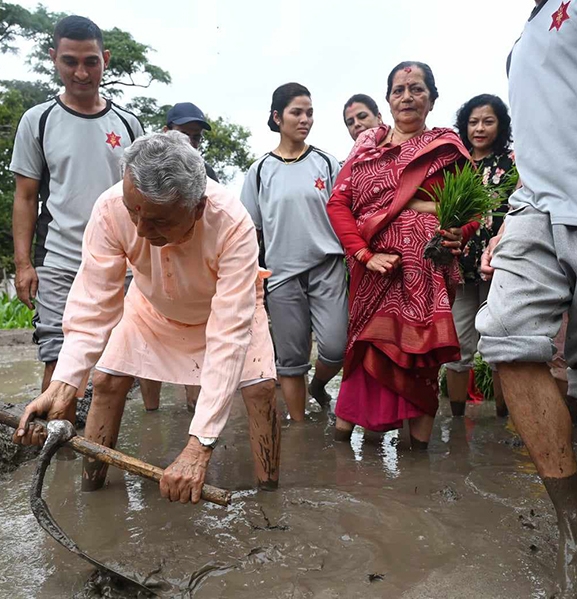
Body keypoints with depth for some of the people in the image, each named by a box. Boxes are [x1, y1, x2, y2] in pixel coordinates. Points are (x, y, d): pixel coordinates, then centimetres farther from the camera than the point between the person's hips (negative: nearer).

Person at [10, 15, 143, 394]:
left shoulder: (128, 124, 9)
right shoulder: (39, 121, 5)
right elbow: (25, 197, 6)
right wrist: (23, 263, -3)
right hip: (59, 264, -1)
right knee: (58, 362, -3)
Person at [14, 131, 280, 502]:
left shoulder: (233, 225, -42)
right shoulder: (111, 209, -34)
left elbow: (230, 335, -44)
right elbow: (94, 304, -28)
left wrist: (200, 444, -49)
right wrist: (64, 383, -44)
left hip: (228, 303, -2)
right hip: (153, 303, 3)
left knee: (259, 387, -17)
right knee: (106, 381, -5)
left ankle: (270, 495, 2)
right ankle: (90, 487, 15)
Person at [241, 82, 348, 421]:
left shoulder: (326, 163, 6)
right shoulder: (261, 170, 6)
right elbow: (250, 229, 9)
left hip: (328, 266, 0)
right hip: (282, 273, 1)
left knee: (335, 346, -12)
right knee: (291, 358, 5)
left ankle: (318, 385, 22)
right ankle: (299, 424, 22)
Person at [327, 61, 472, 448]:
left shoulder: (448, 147, 10)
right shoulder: (367, 146, 14)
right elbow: (338, 203, 6)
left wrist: (458, 234, -16)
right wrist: (364, 254, -7)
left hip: (429, 270, -1)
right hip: (373, 270, 2)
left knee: (420, 356, 0)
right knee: (371, 352, 6)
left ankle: (419, 446, 13)